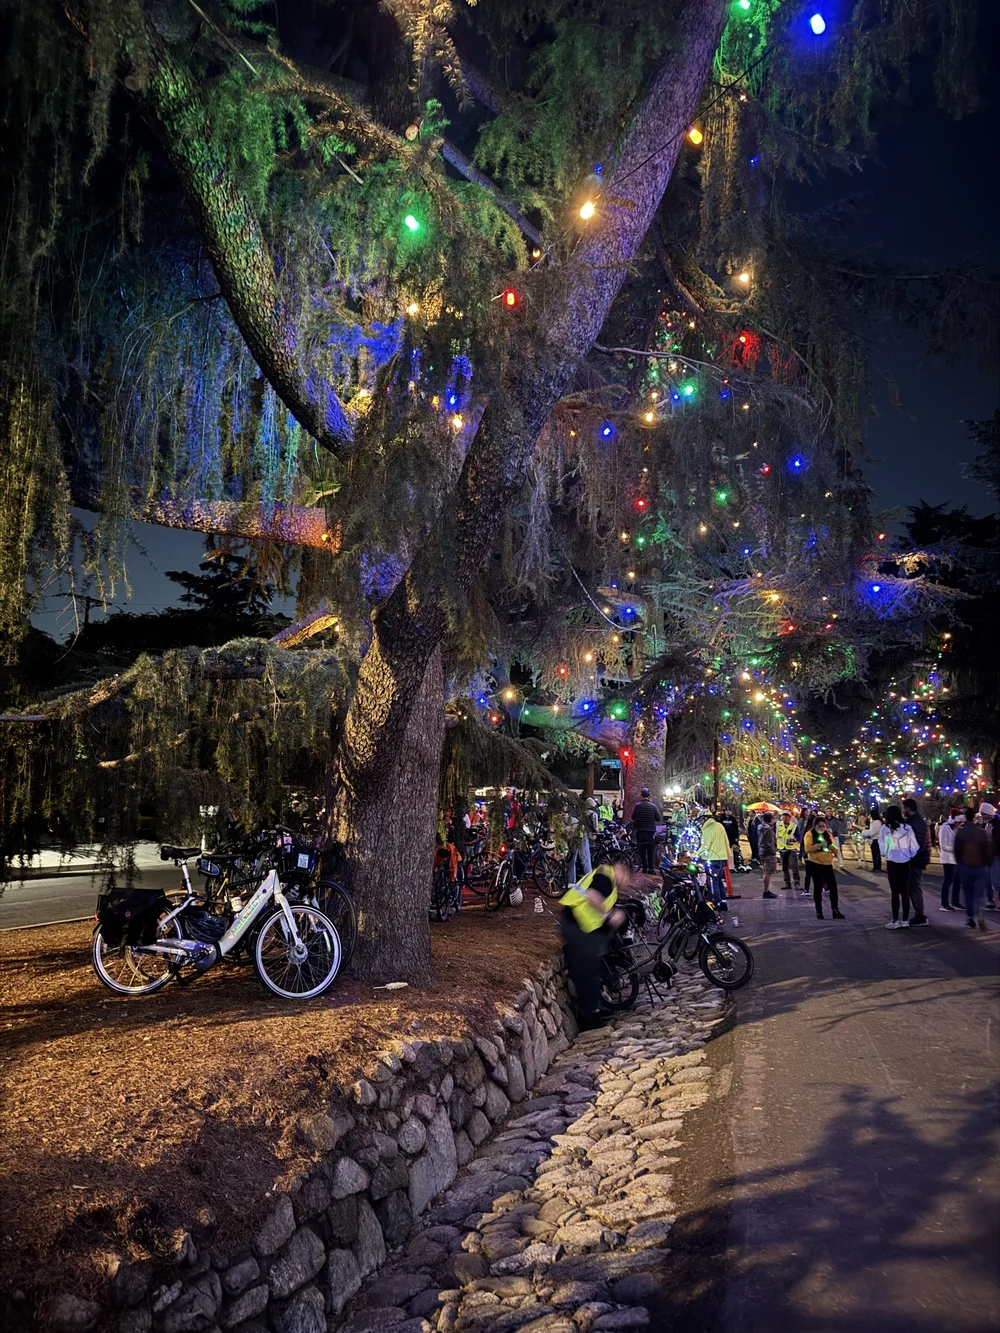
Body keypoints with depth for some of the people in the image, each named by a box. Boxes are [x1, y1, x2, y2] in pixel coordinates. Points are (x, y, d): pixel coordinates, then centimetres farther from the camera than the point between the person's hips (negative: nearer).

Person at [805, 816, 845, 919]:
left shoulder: (828, 835, 11)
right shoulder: (810, 834, -4)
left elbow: (836, 850, 10)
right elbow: (808, 849, -15)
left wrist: (832, 846, -13)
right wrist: (819, 845, -27)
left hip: (828, 864, 4)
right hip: (815, 864, -4)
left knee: (833, 886, 0)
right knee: (818, 887, 3)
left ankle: (835, 910, 7)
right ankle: (819, 910, 11)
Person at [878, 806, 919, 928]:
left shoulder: (885, 828, -8)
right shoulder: (907, 827, -2)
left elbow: (882, 847, -3)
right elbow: (914, 846, 1)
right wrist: (910, 856, 17)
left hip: (892, 862, -3)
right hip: (905, 862, 3)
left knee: (895, 892, 4)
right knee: (905, 892, 10)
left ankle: (895, 921, 5)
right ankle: (905, 920, 14)